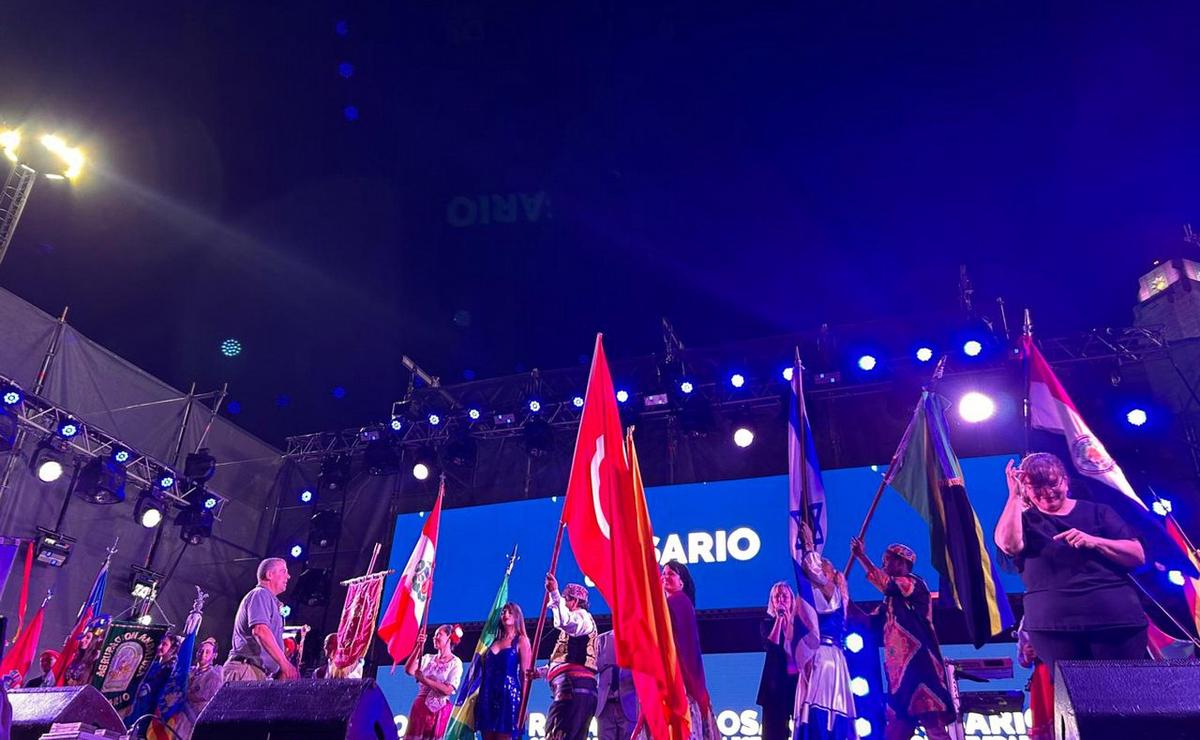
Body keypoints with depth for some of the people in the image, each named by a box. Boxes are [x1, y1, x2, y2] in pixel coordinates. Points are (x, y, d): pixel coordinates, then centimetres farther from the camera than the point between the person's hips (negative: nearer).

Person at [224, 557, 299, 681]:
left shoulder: (271, 601, 27)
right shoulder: (261, 594, -3)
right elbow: (260, 630, -20)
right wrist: (284, 663, -25)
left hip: (258, 672, 9)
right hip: (246, 668, -9)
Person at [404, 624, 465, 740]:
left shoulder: (455, 663, -2)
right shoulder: (428, 658, 10)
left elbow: (448, 690, -14)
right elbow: (409, 670, -6)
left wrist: (424, 680, -14)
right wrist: (418, 647, -11)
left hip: (440, 710, -4)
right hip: (420, 707, 4)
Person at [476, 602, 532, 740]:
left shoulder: (521, 640, 4)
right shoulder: (495, 641, 19)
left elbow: (525, 673, -3)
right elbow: (485, 670, 17)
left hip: (508, 694, -5)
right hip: (488, 695, 6)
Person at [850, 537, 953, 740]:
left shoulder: (915, 583, 2)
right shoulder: (891, 599, 24)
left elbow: (884, 582, -15)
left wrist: (861, 556, -7)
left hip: (918, 662, -8)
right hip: (899, 667, 8)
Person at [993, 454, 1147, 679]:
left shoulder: (1096, 512, 14)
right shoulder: (1024, 520, 11)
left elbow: (1138, 556, 7)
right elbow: (1008, 544, -12)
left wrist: (1093, 542, -10)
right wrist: (1013, 495, -7)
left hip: (1117, 619, 1)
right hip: (1054, 625, -1)